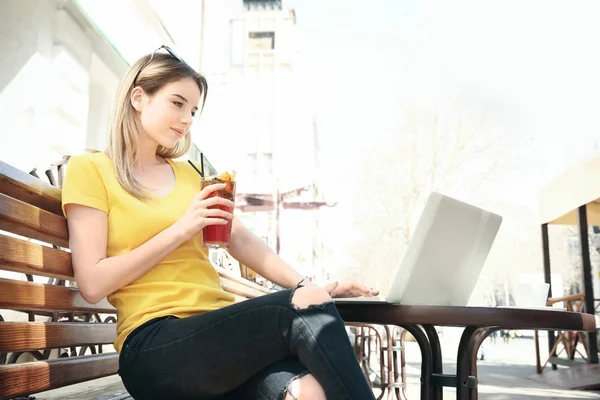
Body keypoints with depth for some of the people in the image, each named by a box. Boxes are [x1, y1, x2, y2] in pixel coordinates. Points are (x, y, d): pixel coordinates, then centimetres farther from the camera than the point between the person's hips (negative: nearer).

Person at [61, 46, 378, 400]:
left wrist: (308, 285, -6)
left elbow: (242, 240, 11)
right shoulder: (90, 170, 5)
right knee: (306, 309, -29)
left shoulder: (188, 174, 23)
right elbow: (92, 284, -5)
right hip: (154, 346, -4)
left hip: (221, 330, 5)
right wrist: (180, 229, -9)